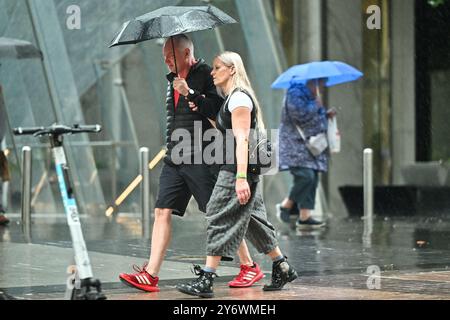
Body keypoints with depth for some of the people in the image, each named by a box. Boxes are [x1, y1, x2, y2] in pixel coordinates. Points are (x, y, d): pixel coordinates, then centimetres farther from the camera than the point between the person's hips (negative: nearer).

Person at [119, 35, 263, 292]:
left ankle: (250, 267, 8)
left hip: (200, 158, -8)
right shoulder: (173, 80, 18)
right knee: (162, 212, -1)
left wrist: (190, 93, -22)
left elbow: (219, 108, -18)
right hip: (175, 159, 8)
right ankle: (150, 275, -4)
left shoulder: (205, 74, -6)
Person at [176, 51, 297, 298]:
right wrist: (203, 111, 10)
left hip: (238, 168, -10)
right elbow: (224, 132, 19)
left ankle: (206, 280, -11)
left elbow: (241, 139, -19)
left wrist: (241, 178, -26)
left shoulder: (239, 97, -11)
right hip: (232, 169, 10)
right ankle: (283, 268, 21)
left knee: (220, 218, -10)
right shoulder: (230, 99, 19)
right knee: (253, 220, 14)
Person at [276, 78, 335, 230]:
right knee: (305, 176, -22)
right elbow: (300, 114, -24)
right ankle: (286, 205, -5)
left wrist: (326, 114, 13)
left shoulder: (312, 96, 19)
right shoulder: (295, 94, -11)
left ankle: (304, 217, 3)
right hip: (296, 144, -10)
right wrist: (316, 104, -14)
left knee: (312, 181, 3)